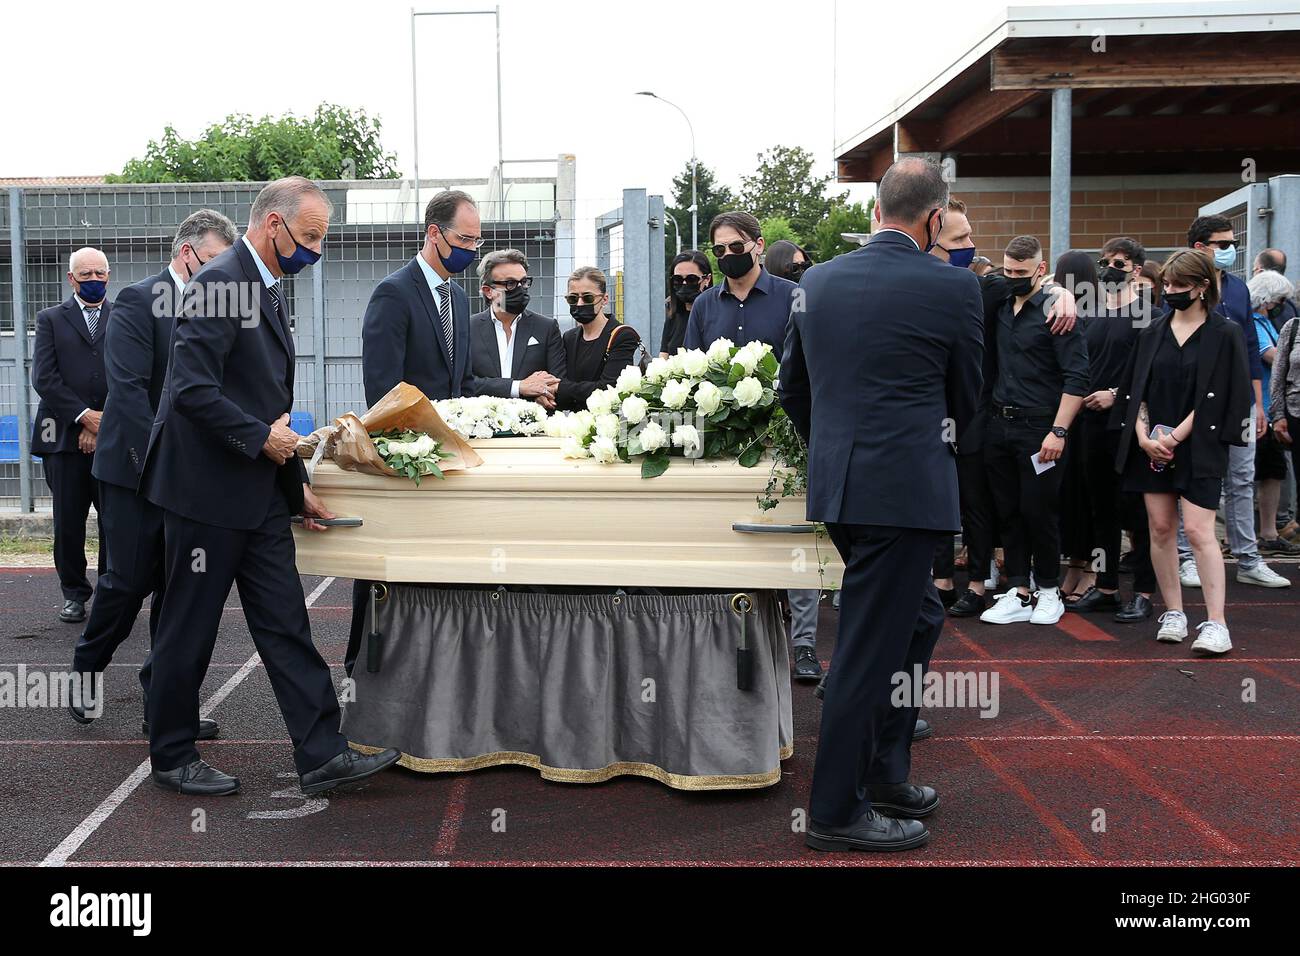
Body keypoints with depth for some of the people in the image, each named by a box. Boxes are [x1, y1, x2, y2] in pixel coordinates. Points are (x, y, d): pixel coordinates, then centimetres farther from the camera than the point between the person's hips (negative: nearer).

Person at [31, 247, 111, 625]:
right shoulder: (50, 319, 11)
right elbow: (43, 377, 1)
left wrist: (104, 424, -6)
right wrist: (84, 416, -9)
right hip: (65, 435, 0)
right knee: (68, 522, 4)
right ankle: (74, 593, 15)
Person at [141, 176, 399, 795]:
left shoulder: (268, 291, 15)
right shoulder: (220, 282, -15)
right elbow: (193, 389, -24)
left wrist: (296, 488, 17)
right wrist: (262, 437, -15)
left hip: (259, 493, 9)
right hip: (208, 489, -9)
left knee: (286, 627, 7)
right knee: (189, 629, 6)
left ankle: (321, 757, 10)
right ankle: (172, 758, 21)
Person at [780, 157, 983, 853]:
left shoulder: (816, 282, 6)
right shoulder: (952, 287, -8)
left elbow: (792, 389, 14)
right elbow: (968, 398, 5)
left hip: (836, 483, 7)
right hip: (905, 489, -7)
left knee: (917, 620, 22)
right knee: (869, 650, 2)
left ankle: (882, 774, 30)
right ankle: (837, 813, 13)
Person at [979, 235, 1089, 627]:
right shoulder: (1000, 308, 10)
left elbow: (1076, 377, -12)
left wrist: (1058, 431, -17)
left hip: (1038, 428, -6)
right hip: (999, 424, 6)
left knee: (1039, 511, 1)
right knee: (1007, 511, 8)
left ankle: (1049, 591, 17)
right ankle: (1018, 593, 16)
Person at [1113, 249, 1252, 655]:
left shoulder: (1225, 335, -2)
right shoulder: (1153, 333, 10)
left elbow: (1216, 396, -7)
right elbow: (1135, 389, 9)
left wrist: (1176, 436, -13)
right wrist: (1144, 435, -5)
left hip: (1198, 449, -4)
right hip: (1151, 447, 4)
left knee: (1198, 530, -11)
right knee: (1161, 528, 5)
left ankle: (1215, 623, -9)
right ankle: (1173, 614, 14)